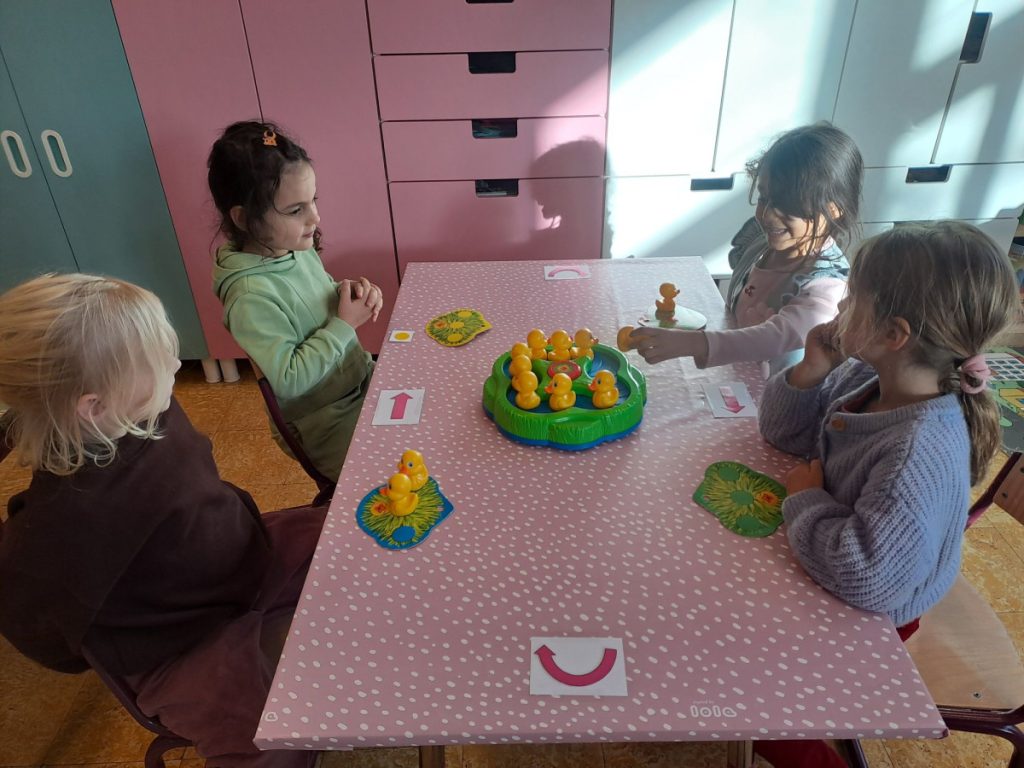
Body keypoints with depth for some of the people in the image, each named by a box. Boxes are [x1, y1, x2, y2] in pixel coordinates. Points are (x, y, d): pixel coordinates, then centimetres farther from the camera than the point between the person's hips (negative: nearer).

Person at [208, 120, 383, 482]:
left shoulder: (296, 246, -6)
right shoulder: (251, 296, -28)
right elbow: (289, 380, -27)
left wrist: (349, 291, -7)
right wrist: (343, 325, -24)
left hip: (361, 377, 8)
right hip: (330, 422, -8)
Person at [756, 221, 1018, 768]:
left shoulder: (921, 453, -39)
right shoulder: (864, 378, -12)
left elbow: (864, 576, -43)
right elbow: (782, 430, 1)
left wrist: (804, 498, -27)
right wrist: (811, 371, -18)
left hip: (865, 618, -7)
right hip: (825, 577, 7)